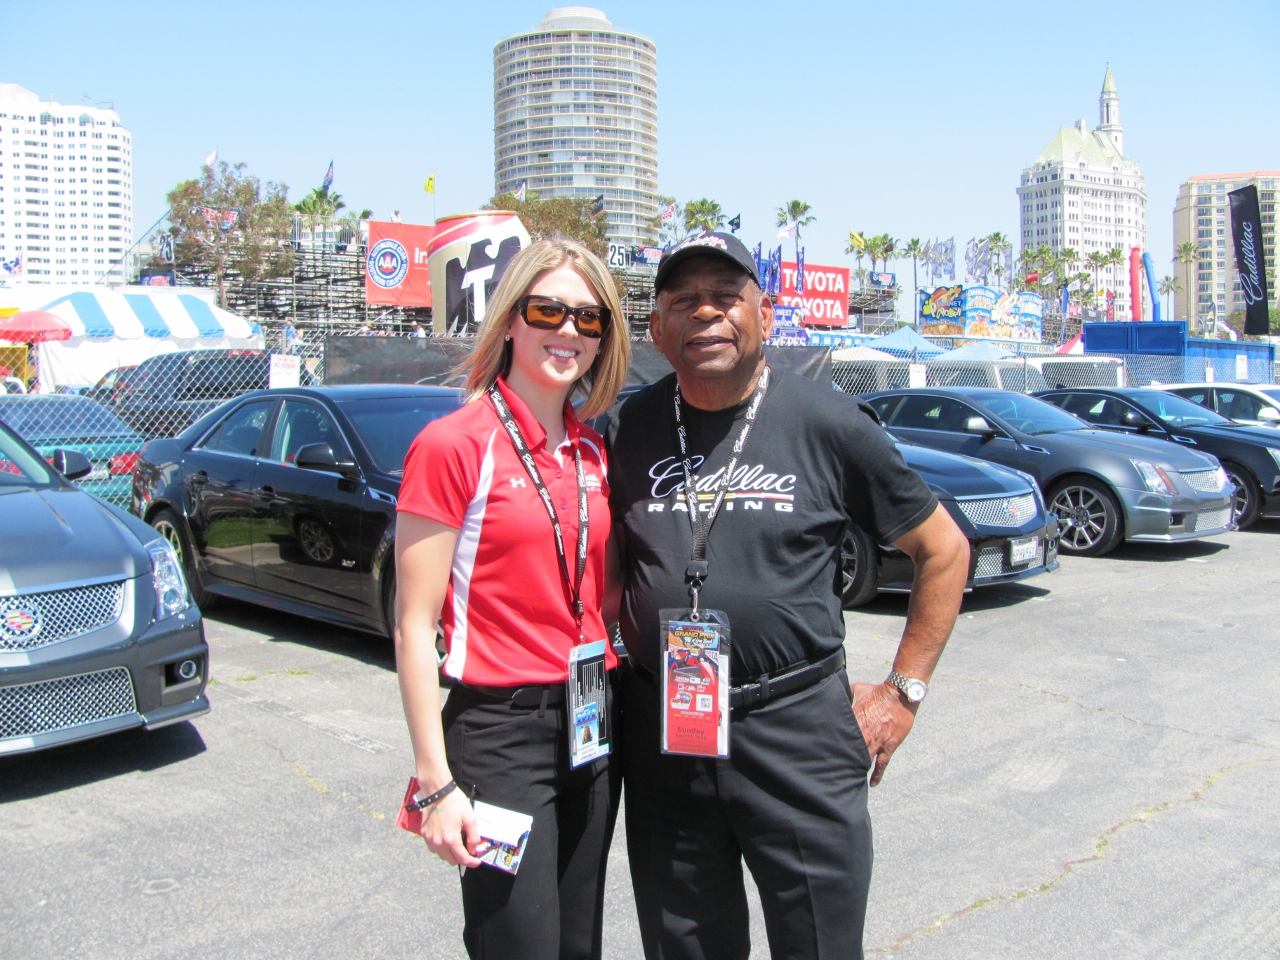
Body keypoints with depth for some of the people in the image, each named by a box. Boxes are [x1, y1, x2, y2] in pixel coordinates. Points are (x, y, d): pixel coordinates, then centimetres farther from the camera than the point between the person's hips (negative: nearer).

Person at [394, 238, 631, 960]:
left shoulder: (593, 452, 8)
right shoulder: (454, 446, -11)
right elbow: (414, 625, -12)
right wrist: (436, 782, -14)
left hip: (593, 729, 7)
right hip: (500, 730, -6)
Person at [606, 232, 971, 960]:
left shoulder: (828, 423, -5)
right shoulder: (628, 430, 3)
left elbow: (944, 549, 3)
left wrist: (904, 689, 0)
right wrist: (619, 658, 6)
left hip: (799, 730, -2)